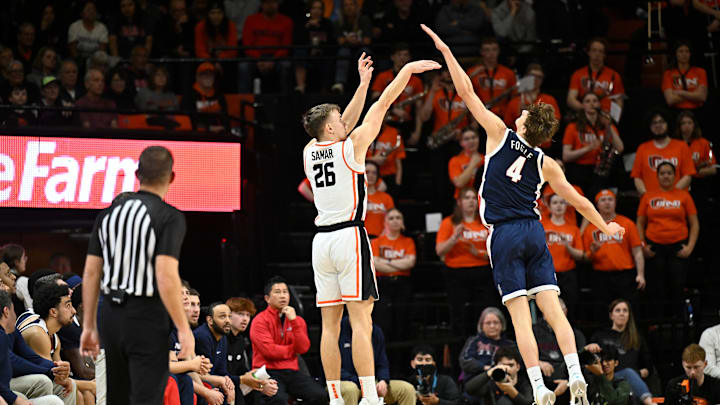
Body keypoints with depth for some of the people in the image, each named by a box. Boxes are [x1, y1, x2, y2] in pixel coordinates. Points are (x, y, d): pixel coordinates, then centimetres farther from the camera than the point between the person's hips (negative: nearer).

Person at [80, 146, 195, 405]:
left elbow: (91, 273, 9)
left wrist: (89, 326, 15)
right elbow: (166, 276, -20)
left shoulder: (109, 213, 8)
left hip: (111, 315, 6)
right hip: (147, 319, -6)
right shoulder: (170, 217, -10)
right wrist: (184, 329, -15)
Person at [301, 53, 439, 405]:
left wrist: (363, 83, 30)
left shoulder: (309, 152, 11)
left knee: (330, 324, 5)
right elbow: (383, 103, 3)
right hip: (349, 236, -6)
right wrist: (406, 70, 13)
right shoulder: (351, 146, -4)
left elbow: (348, 120, 25)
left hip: (322, 240, 6)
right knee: (361, 319, -10)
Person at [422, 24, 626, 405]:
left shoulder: (500, 135, -1)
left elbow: (467, 93, 0)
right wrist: (605, 226, 33)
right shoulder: (546, 164, 9)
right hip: (534, 231, 3)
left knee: (521, 317, -7)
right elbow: (578, 200, 17)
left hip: (504, 234, -3)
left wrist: (446, 52, 6)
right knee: (553, 309, 1)